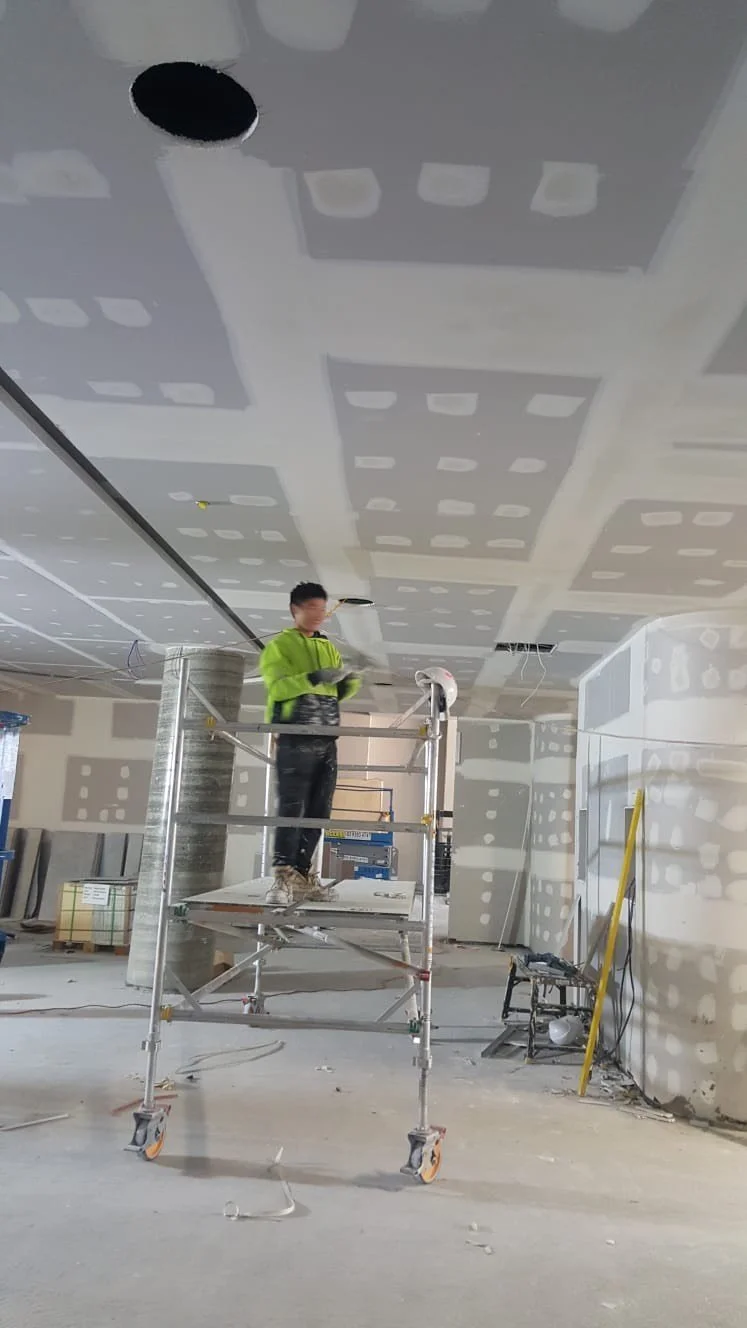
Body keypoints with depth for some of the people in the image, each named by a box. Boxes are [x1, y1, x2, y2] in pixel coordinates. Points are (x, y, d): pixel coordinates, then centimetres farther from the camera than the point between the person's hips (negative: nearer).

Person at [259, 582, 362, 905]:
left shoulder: (329, 648, 20)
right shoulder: (279, 645, 1)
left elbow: (339, 692, 20)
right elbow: (278, 686, -14)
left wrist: (351, 681, -3)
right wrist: (316, 678, -26)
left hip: (326, 741, 7)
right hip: (294, 739, -6)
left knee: (318, 812, 6)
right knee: (291, 808, -11)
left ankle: (301, 875, 12)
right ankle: (282, 878, -11)